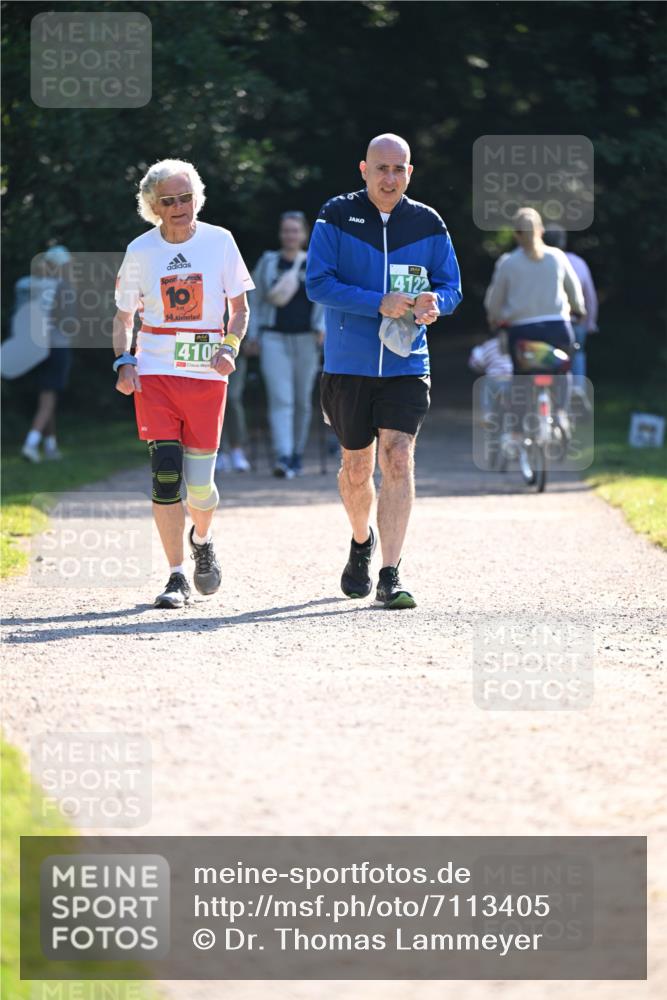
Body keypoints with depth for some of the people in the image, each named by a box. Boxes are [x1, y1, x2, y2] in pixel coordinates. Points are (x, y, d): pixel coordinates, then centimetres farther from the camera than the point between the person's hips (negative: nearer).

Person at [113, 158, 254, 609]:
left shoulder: (219, 241, 1)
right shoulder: (140, 251, 3)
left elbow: (240, 307, 8)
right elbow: (124, 315, 12)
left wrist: (229, 348, -10)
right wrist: (125, 361, -5)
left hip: (206, 373, 0)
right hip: (155, 372, 0)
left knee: (199, 483, 1)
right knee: (165, 474, -11)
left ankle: (202, 540, 35)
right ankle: (177, 577, -2)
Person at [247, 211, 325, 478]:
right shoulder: (268, 262, 7)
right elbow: (255, 299, 10)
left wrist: (322, 327, -9)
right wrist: (252, 334, 4)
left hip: (305, 338, 1)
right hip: (274, 337, -1)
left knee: (302, 400, 8)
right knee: (280, 398, -13)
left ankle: (297, 454, 23)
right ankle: (283, 457, -22)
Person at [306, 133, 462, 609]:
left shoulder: (428, 224, 4)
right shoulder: (337, 217, -2)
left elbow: (451, 287, 10)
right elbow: (318, 283, -10)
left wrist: (433, 303, -15)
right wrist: (380, 304, -20)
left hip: (406, 364, 0)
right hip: (349, 364, 0)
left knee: (398, 457, -14)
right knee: (356, 468, 10)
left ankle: (390, 575, -14)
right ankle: (362, 542, 41)